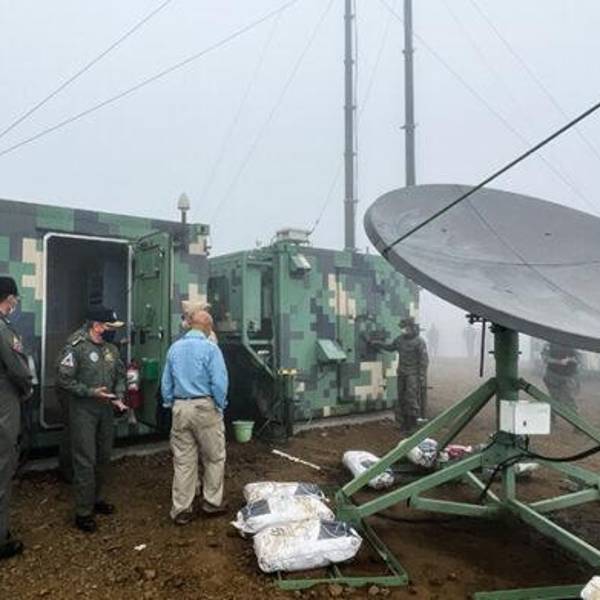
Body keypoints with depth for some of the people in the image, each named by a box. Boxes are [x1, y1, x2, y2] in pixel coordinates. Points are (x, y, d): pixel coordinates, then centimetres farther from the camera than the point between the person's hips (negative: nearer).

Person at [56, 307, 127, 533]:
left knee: (103, 457, 16)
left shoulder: (111, 348, 5)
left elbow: (121, 375, 14)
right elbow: (63, 380, -17)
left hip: (105, 409, 7)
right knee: (85, 461, -3)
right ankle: (83, 512, 8)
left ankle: (95, 499, 34)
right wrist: (91, 392, -22)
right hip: (83, 411, -7)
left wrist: (119, 397, -1)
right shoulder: (75, 347, -15)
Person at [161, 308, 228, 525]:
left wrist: (171, 405, 17)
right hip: (204, 407, -4)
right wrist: (220, 406, -1)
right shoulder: (210, 348, -11)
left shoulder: (174, 348, 5)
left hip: (180, 408, 5)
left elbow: (166, 383, 9)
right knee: (214, 458, 13)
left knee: (183, 460, 10)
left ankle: (181, 509, 16)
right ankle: (212, 502, 22)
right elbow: (219, 382, -13)